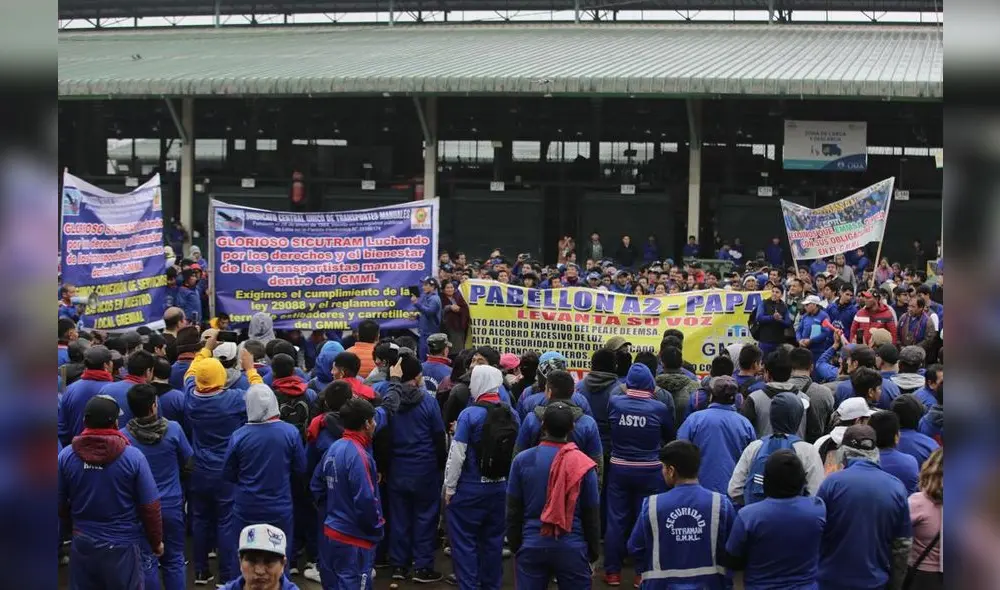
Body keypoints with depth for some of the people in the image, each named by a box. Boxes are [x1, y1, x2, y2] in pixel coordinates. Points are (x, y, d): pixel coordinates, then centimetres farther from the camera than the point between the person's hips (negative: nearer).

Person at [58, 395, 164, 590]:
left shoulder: (66, 456, -8)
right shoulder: (133, 456, -16)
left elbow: (60, 505, 4)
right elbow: (150, 507, -11)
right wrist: (156, 541, 5)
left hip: (82, 544, 3)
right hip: (123, 546, -3)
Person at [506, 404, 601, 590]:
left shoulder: (522, 461, -4)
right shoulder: (584, 465, -7)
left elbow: (513, 510, 2)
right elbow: (592, 513, 0)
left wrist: (515, 545, 12)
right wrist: (594, 550, 11)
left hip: (532, 545, 1)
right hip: (572, 547, -1)